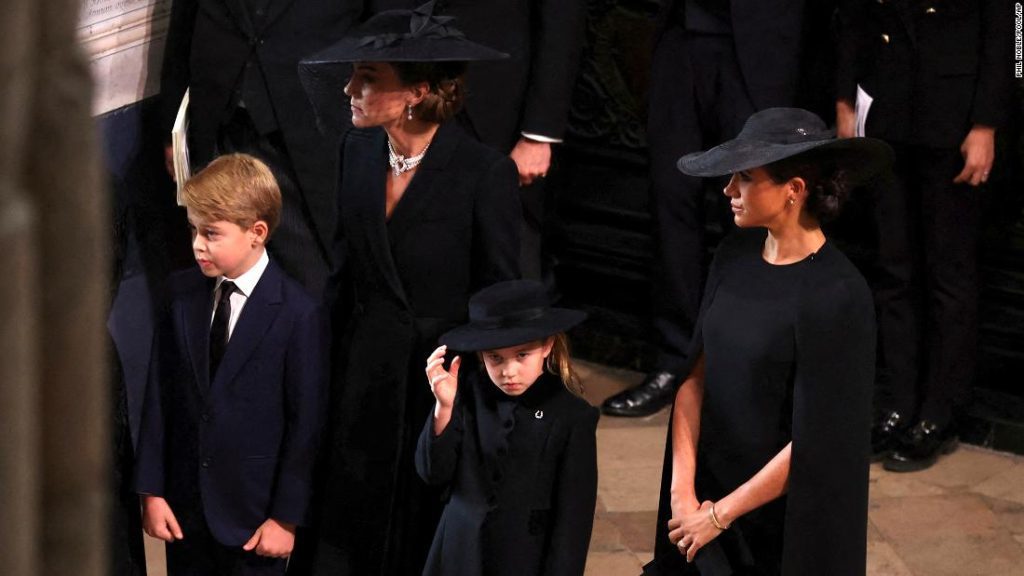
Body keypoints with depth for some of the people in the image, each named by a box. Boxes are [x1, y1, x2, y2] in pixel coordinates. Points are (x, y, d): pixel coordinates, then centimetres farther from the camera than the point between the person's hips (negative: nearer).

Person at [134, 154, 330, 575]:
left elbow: (306, 422, -10)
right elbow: (159, 395, 2)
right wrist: (151, 490, 1)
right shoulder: (181, 293, 0)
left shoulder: (299, 314, -13)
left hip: (253, 513, -4)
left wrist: (287, 516, -8)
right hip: (184, 504, 4)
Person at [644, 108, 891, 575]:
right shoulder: (735, 256, -2)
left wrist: (720, 515, -13)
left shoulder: (837, 295, -22)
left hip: (784, 515, -6)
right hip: (707, 494, 6)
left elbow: (816, 440, -20)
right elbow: (695, 377, 0)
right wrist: (682, 493, -9)